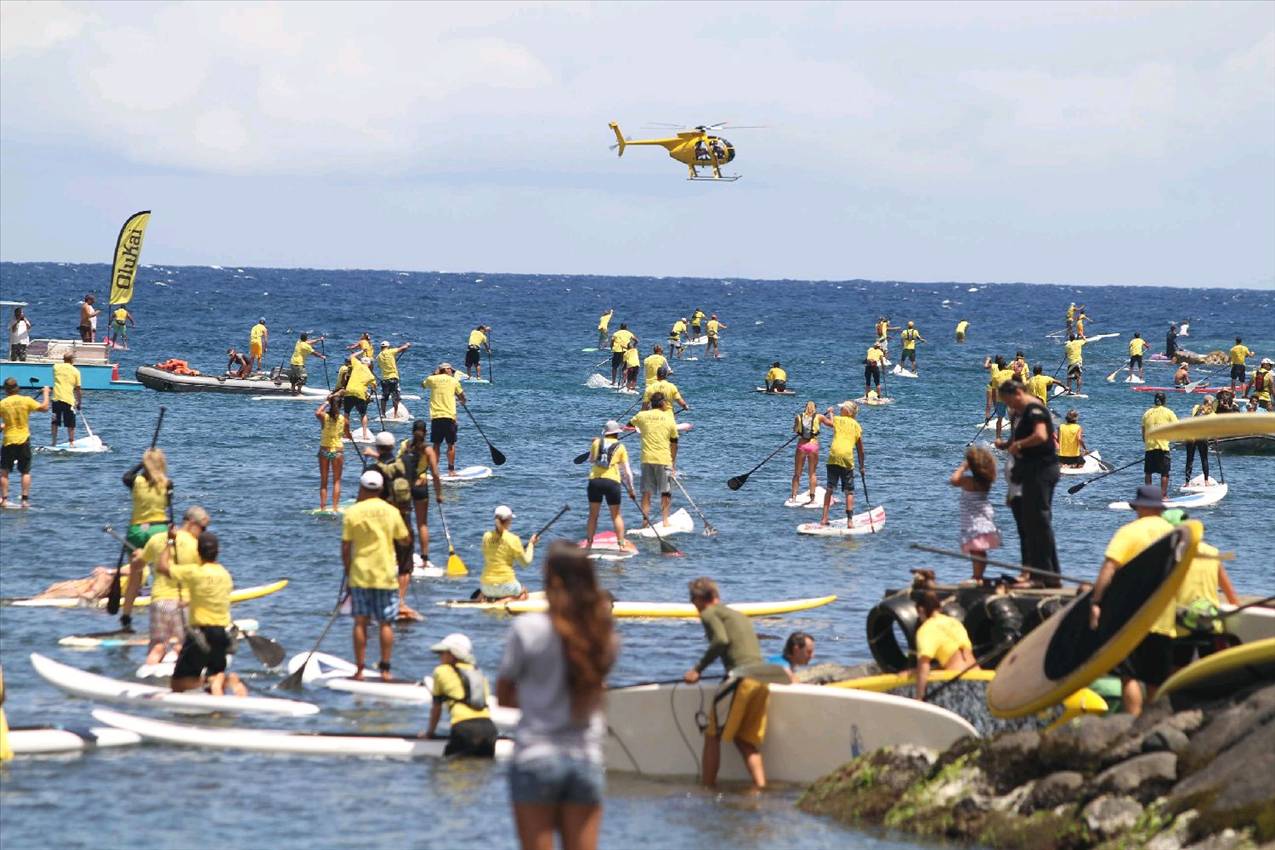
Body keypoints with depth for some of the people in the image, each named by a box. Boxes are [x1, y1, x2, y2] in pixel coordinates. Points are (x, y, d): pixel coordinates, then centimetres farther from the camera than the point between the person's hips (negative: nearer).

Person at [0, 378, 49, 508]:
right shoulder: (26, 400, -6)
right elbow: (44, 407, 0)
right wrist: (45, 393, 15)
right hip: (24, 441, 1)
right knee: (25, 472, 9)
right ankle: (25, 499, 3)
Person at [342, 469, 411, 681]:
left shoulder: (352, 513, -3)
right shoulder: (391, 511, -2)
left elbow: (345, 547, -1)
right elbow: (405, 540, 6)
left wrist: (347, 572, 10)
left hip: (360, 574, 0)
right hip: (386, 575, 0)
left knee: (360, 623, 5)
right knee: (386, 624, 5)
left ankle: (359, 670, 5)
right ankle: (385, 669, 2)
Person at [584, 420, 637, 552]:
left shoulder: (596, 443, 9)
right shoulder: (620, 447, 6)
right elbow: (627, 472, 5)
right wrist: (631, 490, 15)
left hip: (595, 480, 1)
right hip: (612, 482, -1)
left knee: (593, 515, 13)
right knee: (616, 515, 10)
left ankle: (589, 543, 13)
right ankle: (621, 544, 6)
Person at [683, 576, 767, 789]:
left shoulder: (710, 613, 5)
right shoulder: (739, 615, 28)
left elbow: (721, 640, -13)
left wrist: (698, 669, -7)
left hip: (741, 679, -7)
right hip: (762, 680, 7)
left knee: (712, 735, 3)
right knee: (746, 740, 11)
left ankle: (707, 788, 1)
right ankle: (760, 786, -5)